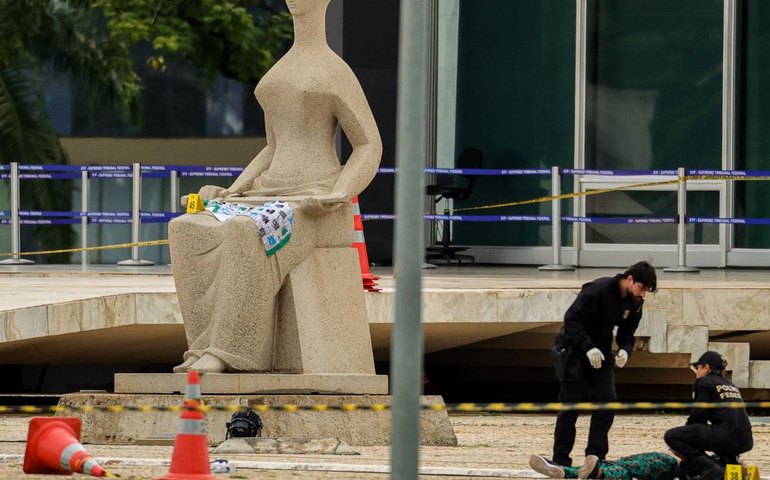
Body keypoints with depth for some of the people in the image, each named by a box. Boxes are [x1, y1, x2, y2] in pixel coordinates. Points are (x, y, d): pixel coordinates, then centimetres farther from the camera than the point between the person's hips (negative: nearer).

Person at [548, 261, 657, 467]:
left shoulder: (634, 303, 0)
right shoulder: (598, 290, -23)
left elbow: (627, 333, 10)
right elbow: (572, 319, -25)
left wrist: (625, 350, -13)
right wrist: (588, 348, -33)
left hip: (600, 353, 7)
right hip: (574, 349, -7)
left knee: (607, 402, -4)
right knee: (571, 406, -6)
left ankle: (596, 456, 3)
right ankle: (560, 460, 1)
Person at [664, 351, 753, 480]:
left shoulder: (704, 382, 4)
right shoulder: (730, 385, 26)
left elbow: (699, 414, -3)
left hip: (727, 435, -8)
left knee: (671, 436, -4)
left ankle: (710, 468, -14)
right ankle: (729, 461, 12)